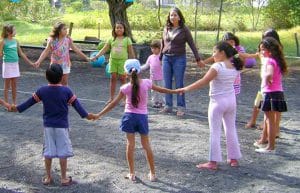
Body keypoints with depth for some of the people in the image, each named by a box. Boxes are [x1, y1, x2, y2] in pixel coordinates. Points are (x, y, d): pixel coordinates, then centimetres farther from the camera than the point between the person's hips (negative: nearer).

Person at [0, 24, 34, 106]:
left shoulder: (16, 41, 7)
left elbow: (21, 53, 14)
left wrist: (30, 62, 15)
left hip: (15, 64, 5)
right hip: (7, 64, -5)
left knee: (14, 85, 9)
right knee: (7, 85, 2)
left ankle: (14, 103, 17)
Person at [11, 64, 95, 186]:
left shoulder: (42, 91, -3)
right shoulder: (66, 91, -8)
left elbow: (30, 102, 4)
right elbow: (76, 104, -5)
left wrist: (17, 108, 17)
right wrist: (86, 115, 4)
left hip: (48, 125, 2)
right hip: (62, 126, -2)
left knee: (48, 152, 9)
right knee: (63, 152, 4)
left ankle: (48, 178, 17)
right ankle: (64, 178, 10)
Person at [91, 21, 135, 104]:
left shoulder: (127, 39, 1)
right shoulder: (112, 39, 7)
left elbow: (131, 52, 3)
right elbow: (104, 49, 6)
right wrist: (96, 56, -4)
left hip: (123, 61, -3)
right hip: (113, 60, 3)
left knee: (123, 79, -1)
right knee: (113, 78, 5)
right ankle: (111, 98, 13)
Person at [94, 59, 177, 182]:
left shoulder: (126, 88, -11)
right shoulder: (146, 83, -9)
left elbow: (114, 103, -8)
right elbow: (161, 90, 6)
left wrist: (99, 114, -1)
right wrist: (174, 91, 23)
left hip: (129, 116, -1)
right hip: (142, 116, 1)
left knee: (130, 145, 7)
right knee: (146, 145, 12)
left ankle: (131, 174, 11)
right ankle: (152, 173, 17)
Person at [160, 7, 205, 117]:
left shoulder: (184, 29, -3)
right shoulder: (166, 29, 8)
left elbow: (192, 45, -2)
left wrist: (198, 59, -4)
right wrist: (160, 57, 23)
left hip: (179, 59, -4)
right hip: (166, 58, 4)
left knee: (179, 84, -2)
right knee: (167, 84, 6)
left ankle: (181, 107, 4)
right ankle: (168, 106, 14)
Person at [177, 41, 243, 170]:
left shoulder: (217, 66, -18)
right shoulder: (234, 67, 1)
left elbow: (203, 82, -21)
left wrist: (186, 89, -17)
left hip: (218, 101, -6)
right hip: (231, 100, 7)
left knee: (215, 132, 0)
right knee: (231, 130, 16)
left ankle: (213, 162, 2)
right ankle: (233, 158, 24)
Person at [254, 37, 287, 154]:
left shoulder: (269, 61, -18)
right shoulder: (275, 60, 11)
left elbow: (269, 75, -37)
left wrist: (267, 80, -17)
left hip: (271, 93, -10)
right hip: (277, 92, 10)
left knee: (271, 120, -3)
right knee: (268, 119, 23)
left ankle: (271, 147, 3)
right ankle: (264, 140, 39)